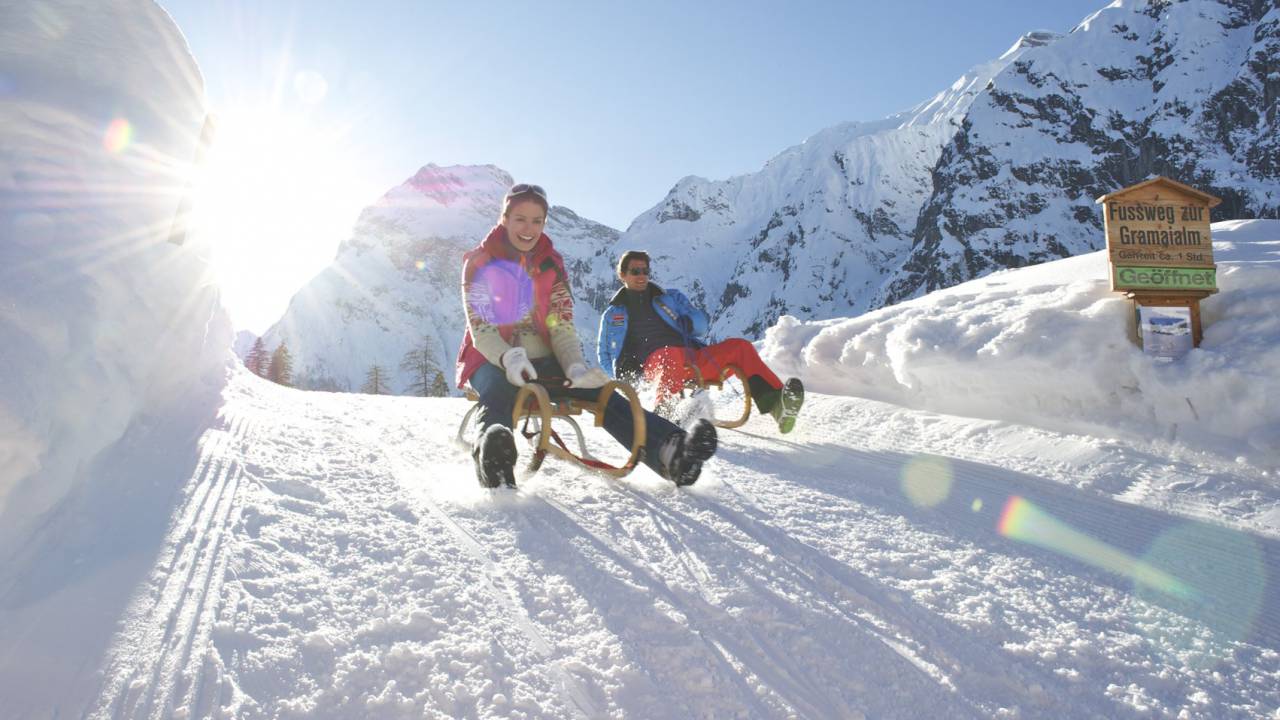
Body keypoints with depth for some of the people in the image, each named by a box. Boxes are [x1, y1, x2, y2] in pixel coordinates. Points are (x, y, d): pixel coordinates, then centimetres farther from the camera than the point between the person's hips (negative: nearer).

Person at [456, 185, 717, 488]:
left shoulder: (551, 265, 8)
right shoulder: (479, 262, -2)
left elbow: (561, 327, 0)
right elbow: (480, 327, -12)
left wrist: (575, 368, -21)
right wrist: (509, 358, -34)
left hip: (542, 361, 2)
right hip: (493, 361, -2)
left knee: (599, 392, -23)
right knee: (498, 394, -38)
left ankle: (670, 451, -43)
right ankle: (491, 455, -71)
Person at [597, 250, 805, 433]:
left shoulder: (670, 298, 28)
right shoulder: (612, 315, 24)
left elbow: (701, 323, 19)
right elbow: (605, 356, 27)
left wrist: (688, 323, -6)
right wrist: (622, 370, 5)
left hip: (691, 361, 4)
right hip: (653, 363, -3)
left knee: (740, 346, -18)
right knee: (673, 354, -40)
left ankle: (776, 404, -32)